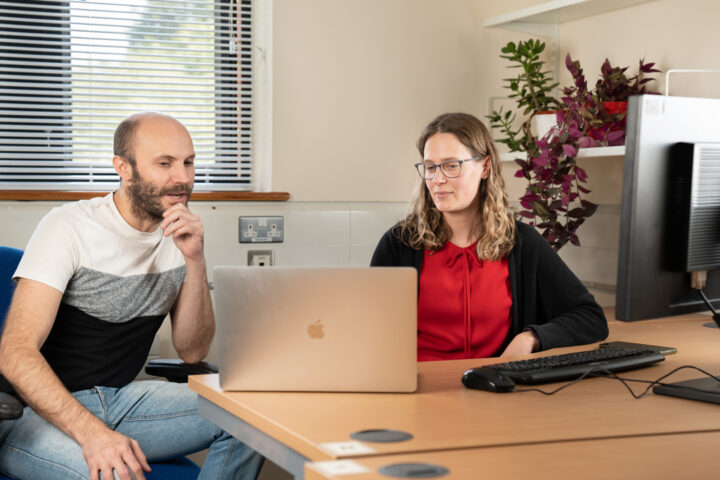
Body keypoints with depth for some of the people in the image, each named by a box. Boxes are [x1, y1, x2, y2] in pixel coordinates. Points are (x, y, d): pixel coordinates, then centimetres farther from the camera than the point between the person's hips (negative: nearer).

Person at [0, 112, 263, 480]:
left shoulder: (180, 237, 4)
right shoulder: (69, 227, -14)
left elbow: (192, 351, 0)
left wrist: (195, 260, -14)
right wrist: (92, 433, -36)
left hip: (118, 400, 6)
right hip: (38, 411, -6)